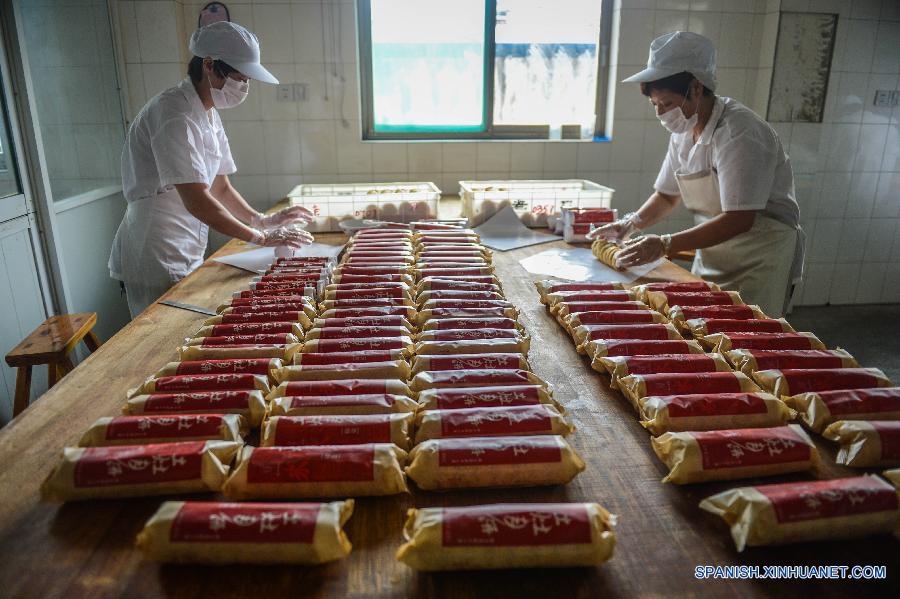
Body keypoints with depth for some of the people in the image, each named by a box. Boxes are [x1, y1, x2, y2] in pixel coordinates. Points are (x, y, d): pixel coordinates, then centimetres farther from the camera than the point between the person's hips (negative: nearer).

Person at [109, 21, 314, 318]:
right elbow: (197, 202, -26)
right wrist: (260, 237, -21)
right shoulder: (174, 113, -20)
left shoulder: (209, 115, 10)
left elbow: (220, 188, 11)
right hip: (155, 264, -9)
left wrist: (263, 220, -3)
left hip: (187, 258, 9)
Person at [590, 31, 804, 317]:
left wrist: (665, 244, -34)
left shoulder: (740, 132, -22)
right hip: (712, 257, 7)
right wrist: (631, 224, -5)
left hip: (761, 259, -7)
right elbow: (667, 195, 14)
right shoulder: (684, 131, 3)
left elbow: (739, 219, -28)